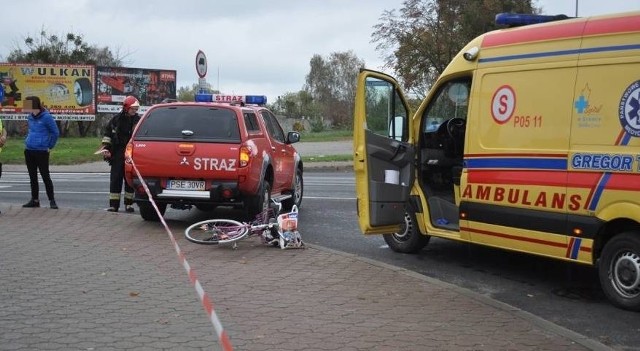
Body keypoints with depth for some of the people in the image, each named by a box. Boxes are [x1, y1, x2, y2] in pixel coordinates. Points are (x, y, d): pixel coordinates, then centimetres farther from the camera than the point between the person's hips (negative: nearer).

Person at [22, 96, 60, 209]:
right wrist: (27, 141, 13)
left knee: (45, 176, -3)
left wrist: (49, 147, -5)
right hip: (29, 151, 7)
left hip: (42, 152, -7)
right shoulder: (30, 117, 9)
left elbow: (55, 132, -8)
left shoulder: (46, 117, -12)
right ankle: (34, 200, 20)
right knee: (32, 177, 12)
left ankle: (52, 200, 5)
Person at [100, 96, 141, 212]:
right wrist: (105, 147, 2)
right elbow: (107, 133, 12)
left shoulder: (138, 120, 2)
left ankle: (129, 203, 15)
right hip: (117, 155, 1)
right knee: (115, 180, 1)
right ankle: (113, 204, 5)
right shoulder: (116, 119, 5)